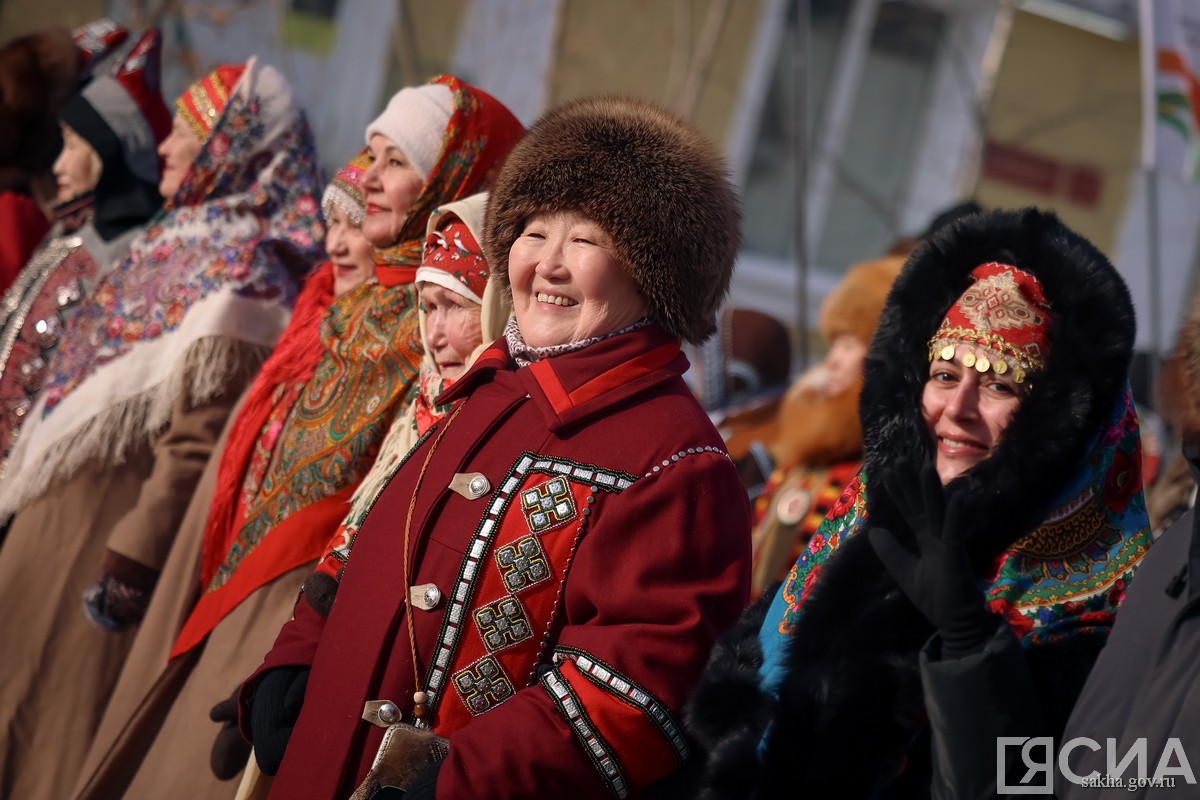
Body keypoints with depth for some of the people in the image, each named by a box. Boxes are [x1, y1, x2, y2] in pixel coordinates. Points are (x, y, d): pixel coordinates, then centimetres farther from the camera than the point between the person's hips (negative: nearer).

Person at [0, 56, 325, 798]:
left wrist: (131, 565, -23)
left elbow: (197, 440, -23)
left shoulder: (235, 259, -17)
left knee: (66, 704, 0)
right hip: (71, 505, 9)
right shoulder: (184, 236, 12)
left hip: (119, 515, -9)